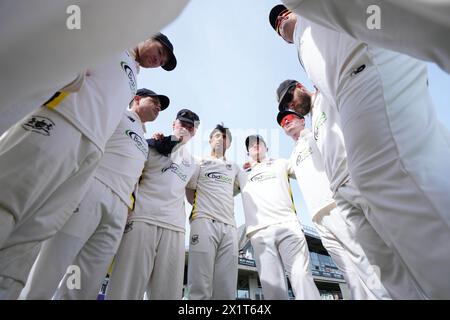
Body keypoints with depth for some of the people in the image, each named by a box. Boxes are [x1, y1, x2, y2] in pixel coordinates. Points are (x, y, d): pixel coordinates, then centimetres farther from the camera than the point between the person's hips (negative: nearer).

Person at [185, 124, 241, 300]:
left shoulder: (234, 168, 25)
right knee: (200, 287, -10)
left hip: (229, 226, 4)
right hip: (204, 222, -3)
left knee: (226, 289, -1)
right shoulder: (200, 163, 16)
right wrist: (202, 208, 7)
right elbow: (190, 190, 11)